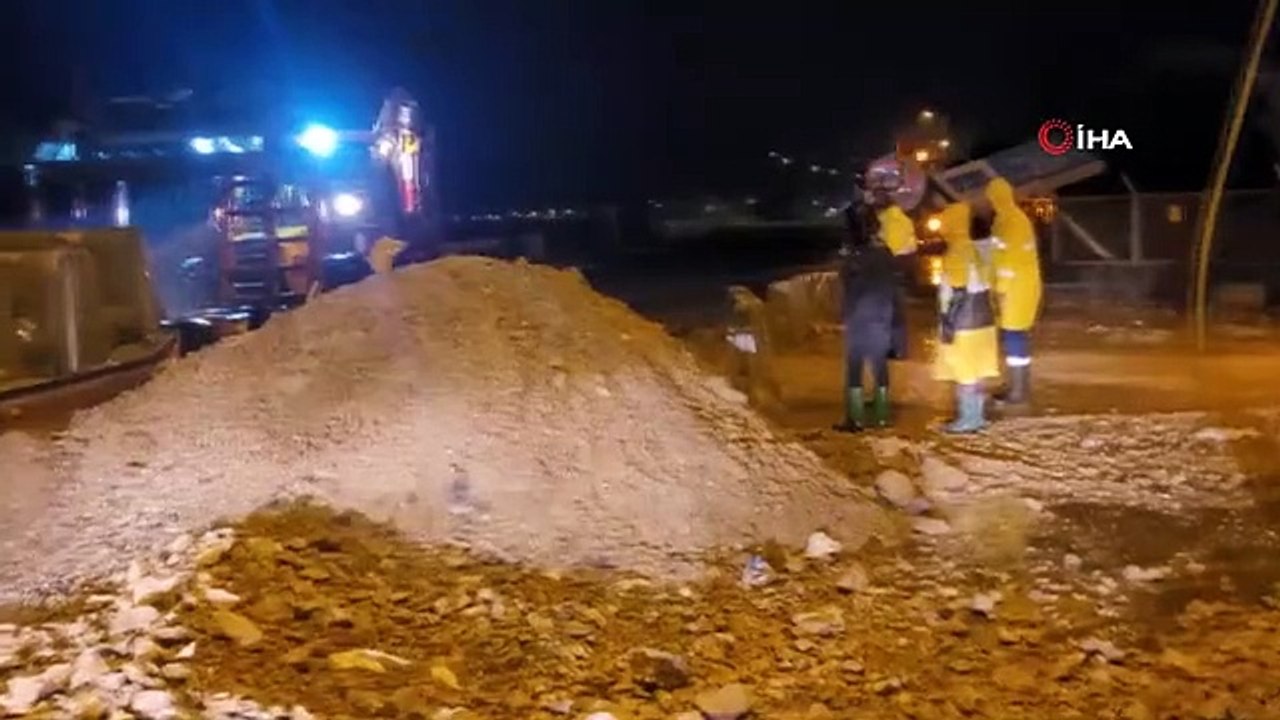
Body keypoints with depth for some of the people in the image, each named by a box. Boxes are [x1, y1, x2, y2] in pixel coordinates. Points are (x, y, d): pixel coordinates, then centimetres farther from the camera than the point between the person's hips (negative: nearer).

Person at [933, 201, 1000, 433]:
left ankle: (968, 419, 1)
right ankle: (976, 416, 19)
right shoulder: (973, 249, 12)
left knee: (964, 372, -3)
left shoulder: (957, 252, -17)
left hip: (964, 323, -9)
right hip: (979, 319, 10)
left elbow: (957, 293, -21)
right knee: (974, 371, 14)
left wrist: (948, 323, -19)